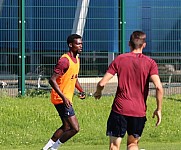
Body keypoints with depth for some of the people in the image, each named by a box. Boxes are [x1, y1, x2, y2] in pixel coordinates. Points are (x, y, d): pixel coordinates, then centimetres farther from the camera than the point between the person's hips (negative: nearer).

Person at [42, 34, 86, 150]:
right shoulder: (65, 60, -19)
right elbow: (52, 80, -23)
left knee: (67, 127, 18)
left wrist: (81, 91, 10)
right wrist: (64, 97, -28)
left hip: (67, 99, 10)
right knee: (75, 128, -11)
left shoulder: (76, 59, 11)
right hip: (61, 99, -10)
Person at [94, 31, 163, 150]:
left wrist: (98, 92, 18)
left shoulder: (119, 59, 0)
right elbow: (159, 87, -14)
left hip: (119, 109, -1)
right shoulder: (150, 63, -1)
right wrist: (159, 109, -4)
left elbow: (102, 83, -4)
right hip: (139, 112, 1)